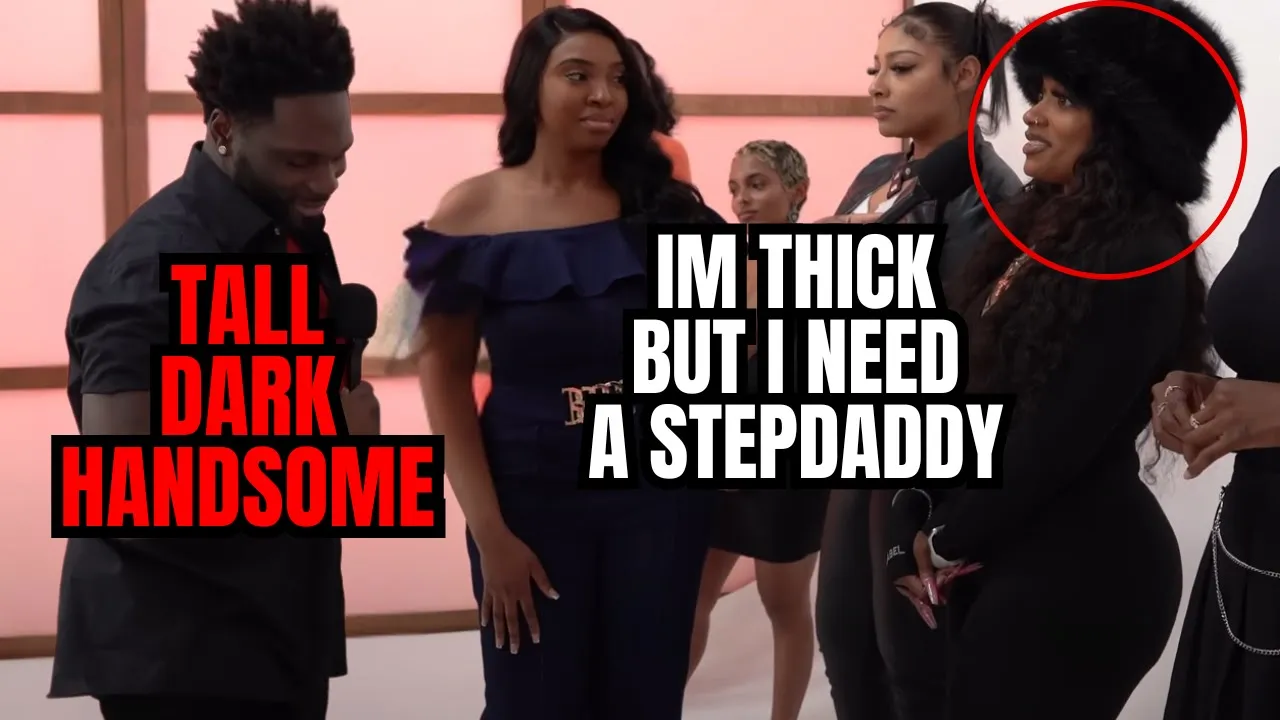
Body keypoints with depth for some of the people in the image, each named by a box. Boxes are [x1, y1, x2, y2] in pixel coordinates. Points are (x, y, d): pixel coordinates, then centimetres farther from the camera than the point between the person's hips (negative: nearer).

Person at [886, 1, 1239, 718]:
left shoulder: (1139, 260, -17)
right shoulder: (1040, 226, 10)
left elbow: (1059, 437, -19)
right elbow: (964, 392, 8)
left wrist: (948, 540, -7)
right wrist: (915, 530, 2)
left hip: (1078, 569, -8)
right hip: (999, 554, 8)